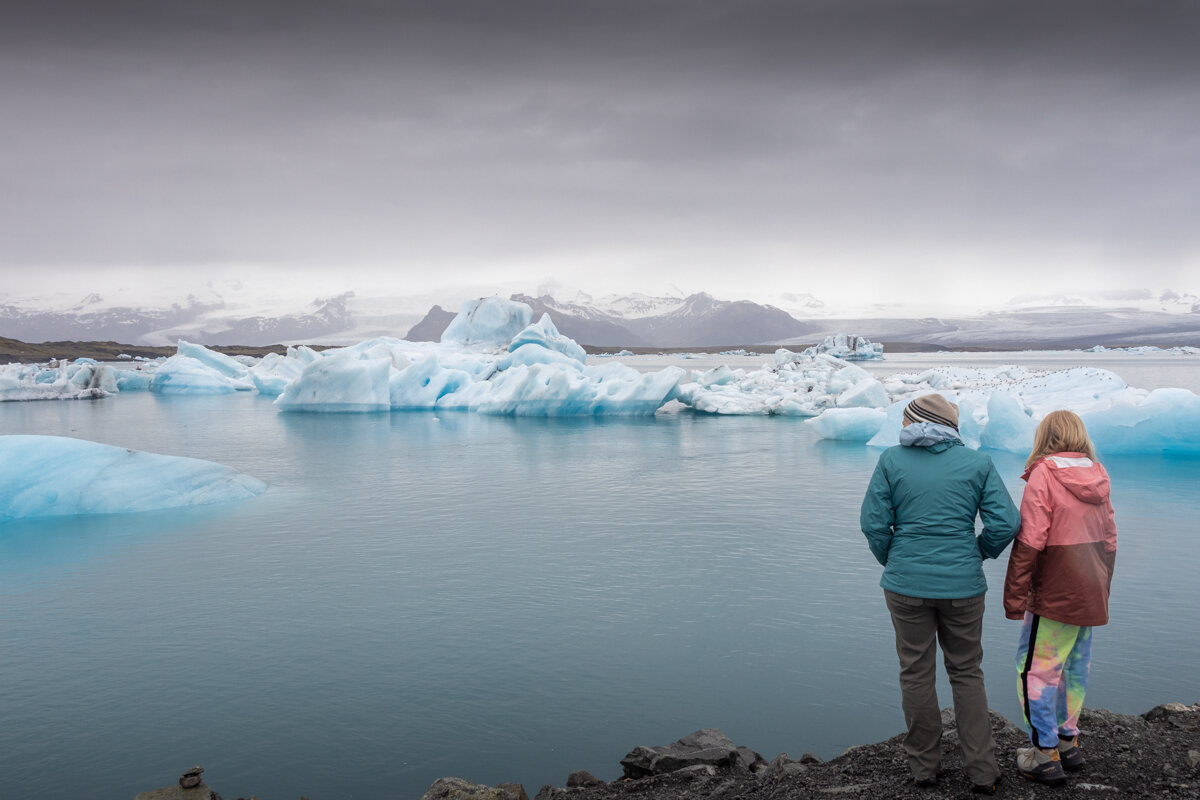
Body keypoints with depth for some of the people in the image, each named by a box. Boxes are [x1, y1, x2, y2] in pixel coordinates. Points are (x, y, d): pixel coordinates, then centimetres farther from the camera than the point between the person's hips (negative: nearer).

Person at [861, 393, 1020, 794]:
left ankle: (924, 767, 23)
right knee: (967, 673, 15)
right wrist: (977, 555, 11)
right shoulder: (977, 463, 0)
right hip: (962, 585, 1)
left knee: (916, 674, 12)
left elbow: (874, 523, -7)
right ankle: (982, 771, 18)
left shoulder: (891, 460, -4)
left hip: (906, 584, -1)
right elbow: (1005, 523, -6)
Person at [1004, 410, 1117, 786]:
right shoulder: (1097, 477, 8)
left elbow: (1030, 542, -17)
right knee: (1075, 668, 17)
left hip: (1054, 597, -7)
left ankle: (1046, 755, 4)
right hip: (1090, 596, 8)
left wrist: (1014, 596, -12)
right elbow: (1109, 540, 14)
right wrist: (1102, 586, 23)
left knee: (1035, 670, 1)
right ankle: (1069, 741, 27)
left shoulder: (1044, 474, -13)